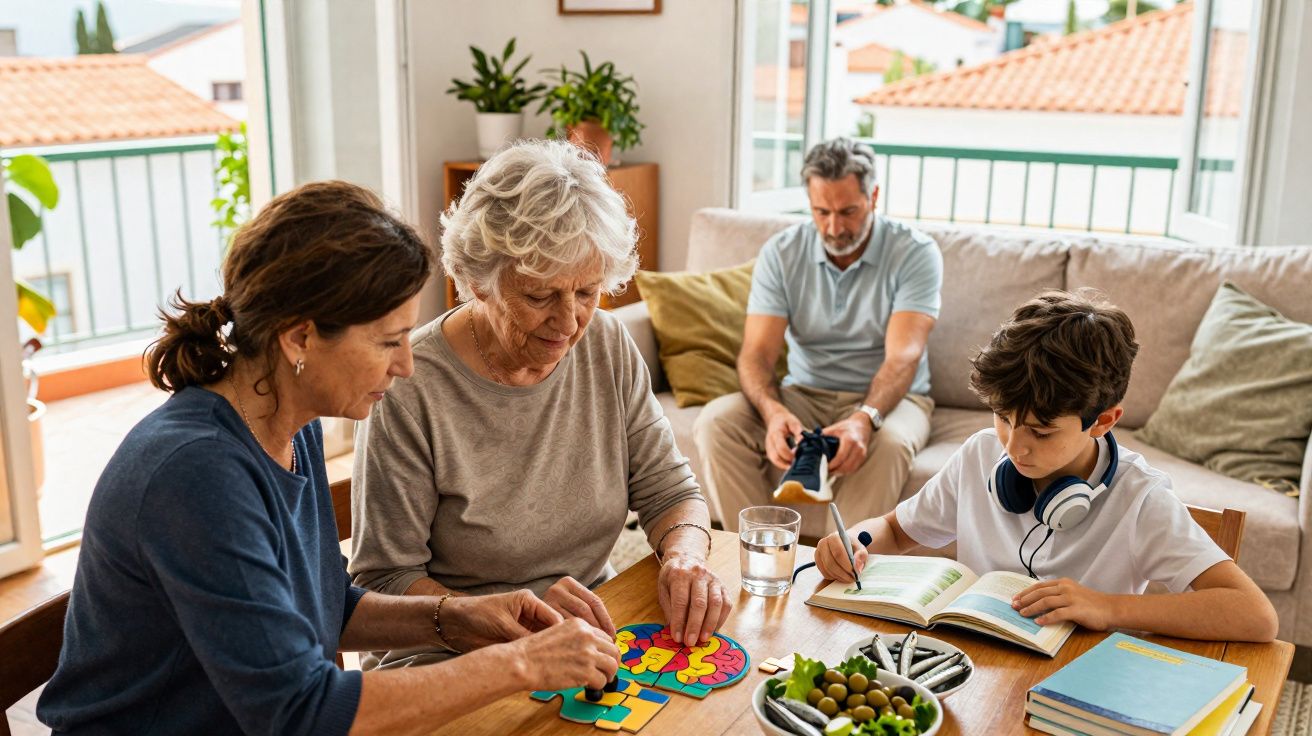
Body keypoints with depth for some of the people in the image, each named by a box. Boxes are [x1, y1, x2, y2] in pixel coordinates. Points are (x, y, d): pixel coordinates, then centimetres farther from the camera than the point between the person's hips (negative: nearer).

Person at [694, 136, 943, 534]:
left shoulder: (915, 253, -11)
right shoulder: (780, 253, -3)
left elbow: (903, 356, -22)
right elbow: (757, 352, -11)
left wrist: (865, 419, -43)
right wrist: (773, 412, -34)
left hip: (886, 398, -2)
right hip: (803, 395, 3)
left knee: (886, 442, -38)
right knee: (716, 421, -23)